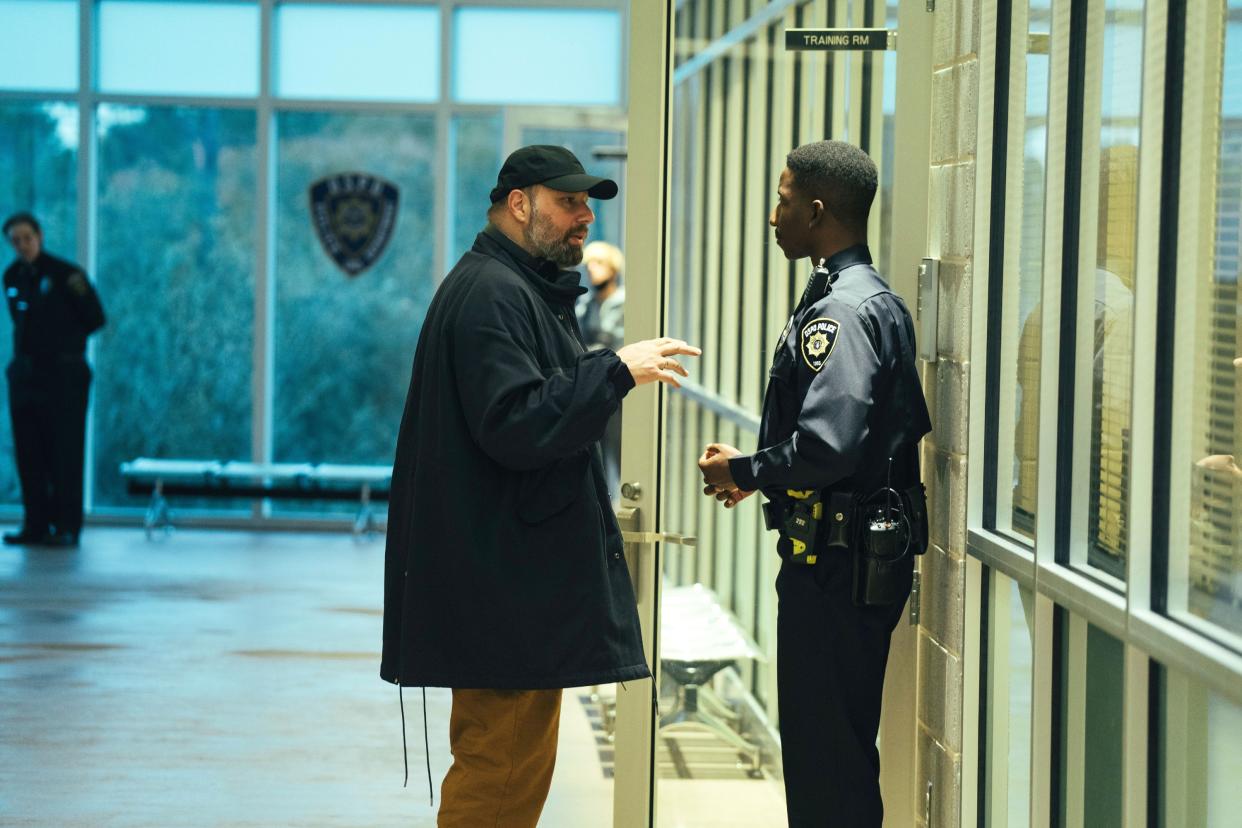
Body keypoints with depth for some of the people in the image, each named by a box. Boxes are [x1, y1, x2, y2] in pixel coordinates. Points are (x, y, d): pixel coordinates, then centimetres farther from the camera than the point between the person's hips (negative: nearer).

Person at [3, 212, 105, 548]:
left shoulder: (64, 273, -7)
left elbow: (96, 320, -6)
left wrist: (83, 293, -23)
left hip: (63, 375, -6)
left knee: (64, 453, -6)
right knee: (29, 454, 6)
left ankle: (67, 528, -4)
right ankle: (35, 524, 12)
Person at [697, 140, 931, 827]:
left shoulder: (841, 311, -18)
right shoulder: (879, 301, 14)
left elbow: (827, 446, -28)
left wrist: (743, 471, -11)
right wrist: (759, 474, 16)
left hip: (839, 565, -10)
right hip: (862, 556, 10)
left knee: (827, 753, -4)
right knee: (837, 747, 17)